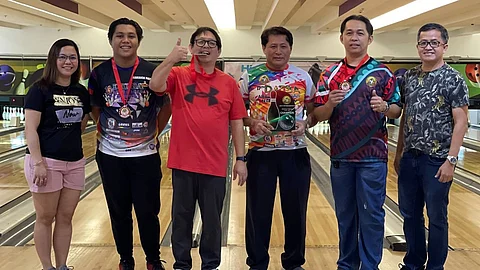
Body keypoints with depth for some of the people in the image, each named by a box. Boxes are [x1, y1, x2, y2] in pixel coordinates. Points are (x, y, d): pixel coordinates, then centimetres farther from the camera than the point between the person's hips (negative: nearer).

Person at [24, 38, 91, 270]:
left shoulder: (81, 92, 7)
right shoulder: (40, 90, -9)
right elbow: (30, 130, -14)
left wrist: (69, 143, 13)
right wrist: (38, 162, -19)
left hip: (75, 163, 5)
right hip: (47, 162, -5)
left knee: (65, 218, 12)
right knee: (45, 218, 6)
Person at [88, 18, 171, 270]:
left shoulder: (152, 72, -7)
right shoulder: (99, 74, -3)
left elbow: (166, 106, 5)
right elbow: (95, 109, 11)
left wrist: (154, 133, 4)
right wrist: (105, 132, 7)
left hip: (145, 155, -1)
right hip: (110, 155, 2)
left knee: (148, 213, 5)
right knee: (119, 213, 13)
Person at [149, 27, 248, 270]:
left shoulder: (229, 83, 3)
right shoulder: (178, 75, 1)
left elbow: (236, 123, 4)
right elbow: (155, 85, -19)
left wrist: (240, 159, 2)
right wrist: (171, 59, -27)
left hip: (215, 165, 1)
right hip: (183, 163, 0)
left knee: (212, 219, 12)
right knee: (181, 217, 13)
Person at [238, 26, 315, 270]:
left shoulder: (303, 77, 4)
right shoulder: (249, 76, 1)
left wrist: (305, 124, -12)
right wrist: (252, 122, -14)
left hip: (295, 153, 1)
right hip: (261, 153, -1)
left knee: (295, 211, 10)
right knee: (258, 211, 7)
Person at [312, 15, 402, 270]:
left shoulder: (382, 72, 0)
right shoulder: (330, 74, 5)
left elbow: (397, 110, 1)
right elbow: (319, 115, 3)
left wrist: (384, 107, -21)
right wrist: (330, 104, -18)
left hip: (372, 156, -2)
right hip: (340, 156, 3)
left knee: (371, 215, 4)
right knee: (345, 215, 13)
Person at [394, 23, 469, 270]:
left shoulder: (453, 80, -9)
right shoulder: (409, 77, 7)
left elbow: (460, 123, -12)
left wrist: (451, 160, -17)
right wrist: (399, 152, 11)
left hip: (436, 160, -5)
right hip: (410, 158, 6)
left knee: (436, 218, 8)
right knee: (410, 214, 15)